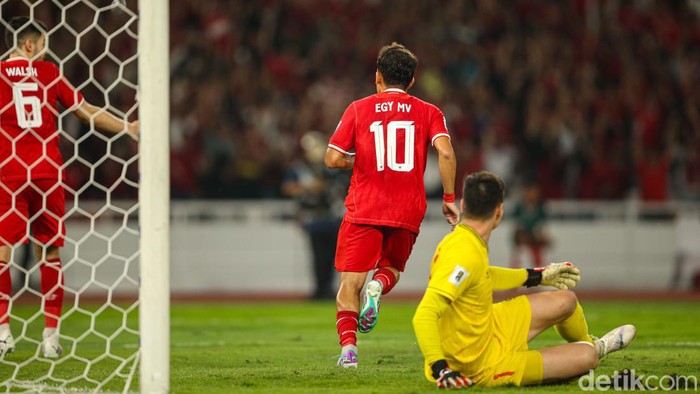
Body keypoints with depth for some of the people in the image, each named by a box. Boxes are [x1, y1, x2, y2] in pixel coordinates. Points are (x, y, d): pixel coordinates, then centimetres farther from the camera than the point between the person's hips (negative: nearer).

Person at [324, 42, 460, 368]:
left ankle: (348, 346, -19)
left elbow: (332, 159, 0)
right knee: (391, 267, 24)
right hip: (408, 212, 1)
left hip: (363, 209, -1)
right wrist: (449, 199, -2)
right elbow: (445, 153, -10)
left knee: (350, 283, 1)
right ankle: (378, 286, -12)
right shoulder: (428, 112, 7)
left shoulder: (359, 109, 6)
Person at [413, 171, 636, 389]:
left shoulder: (460, 239, -4)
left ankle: (591, 344, 53)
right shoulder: (466, 254, -33)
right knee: (586, 357, -4)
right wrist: (440, 369, -48)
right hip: (483, 368, -9)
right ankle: (595, 349, 35)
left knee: (565, 300, 19)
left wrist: (538, 277, 28)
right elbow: (424, 315, -40)